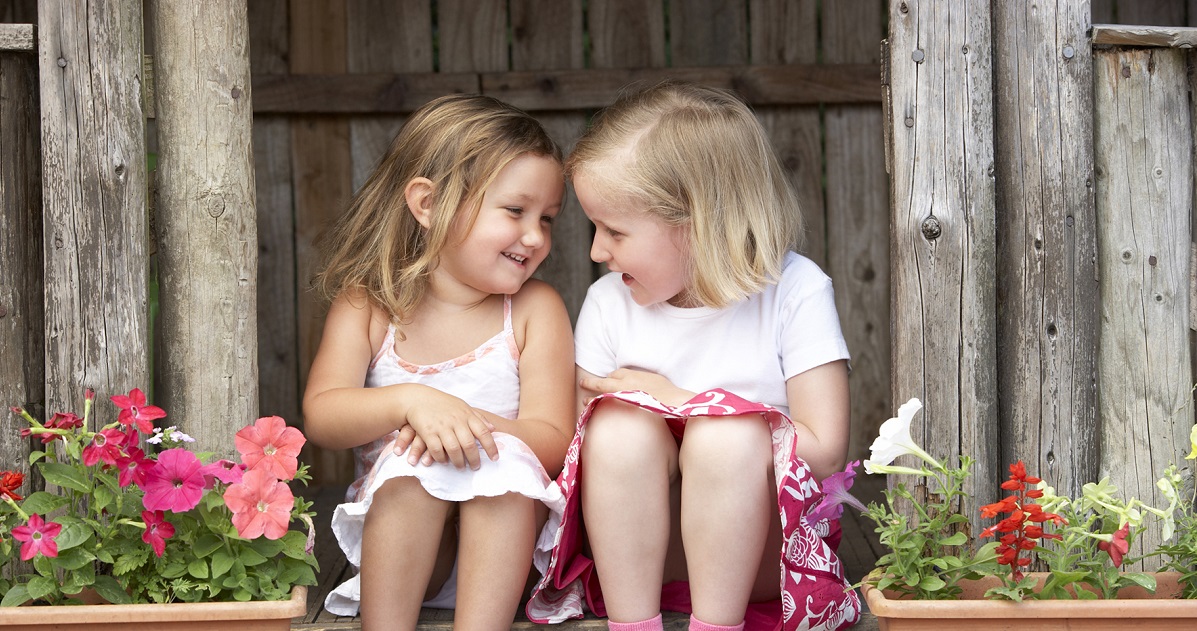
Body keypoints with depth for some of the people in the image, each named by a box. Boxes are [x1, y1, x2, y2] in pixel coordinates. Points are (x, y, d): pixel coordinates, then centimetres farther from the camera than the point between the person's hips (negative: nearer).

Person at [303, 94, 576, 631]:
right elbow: (320, 417, -12)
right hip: (394, 517, 0)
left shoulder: (534, 310, 0)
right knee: (410, 462, -29)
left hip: (503, 528, 0)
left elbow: (552, 441, -9)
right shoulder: (367, 306, 1)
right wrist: (411, 402, -31)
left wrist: (478, 425, -30)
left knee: (505, 461, -30)